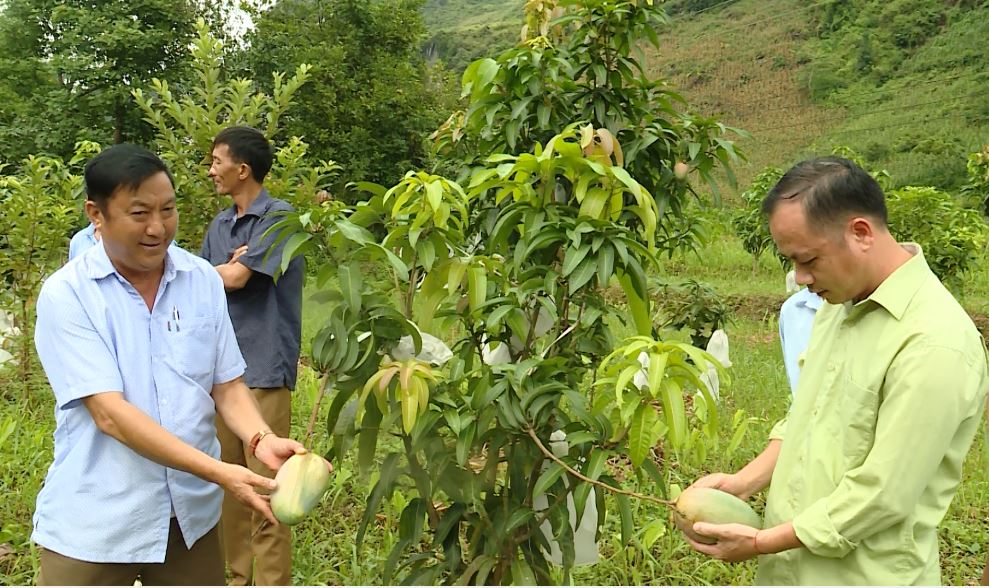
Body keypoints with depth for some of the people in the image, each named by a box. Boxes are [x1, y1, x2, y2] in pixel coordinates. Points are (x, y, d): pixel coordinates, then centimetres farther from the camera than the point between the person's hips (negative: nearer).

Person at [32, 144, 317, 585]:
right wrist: (219, 472, -28)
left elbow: (226, 385, 5)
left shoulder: (204, 281, 1)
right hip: (94, 523, -3)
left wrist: (262, 439, -17)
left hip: (191, 513, 4)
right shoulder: (66, 294, -13)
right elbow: (109, 413, -21)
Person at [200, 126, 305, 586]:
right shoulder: (220, 225, 15)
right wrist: (230, 267, -5)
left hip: (264, 368, -7)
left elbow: (235, 278, -14)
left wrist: (216, 271, 6)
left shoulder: (279, 218, -8)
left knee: (265, 485, -4)